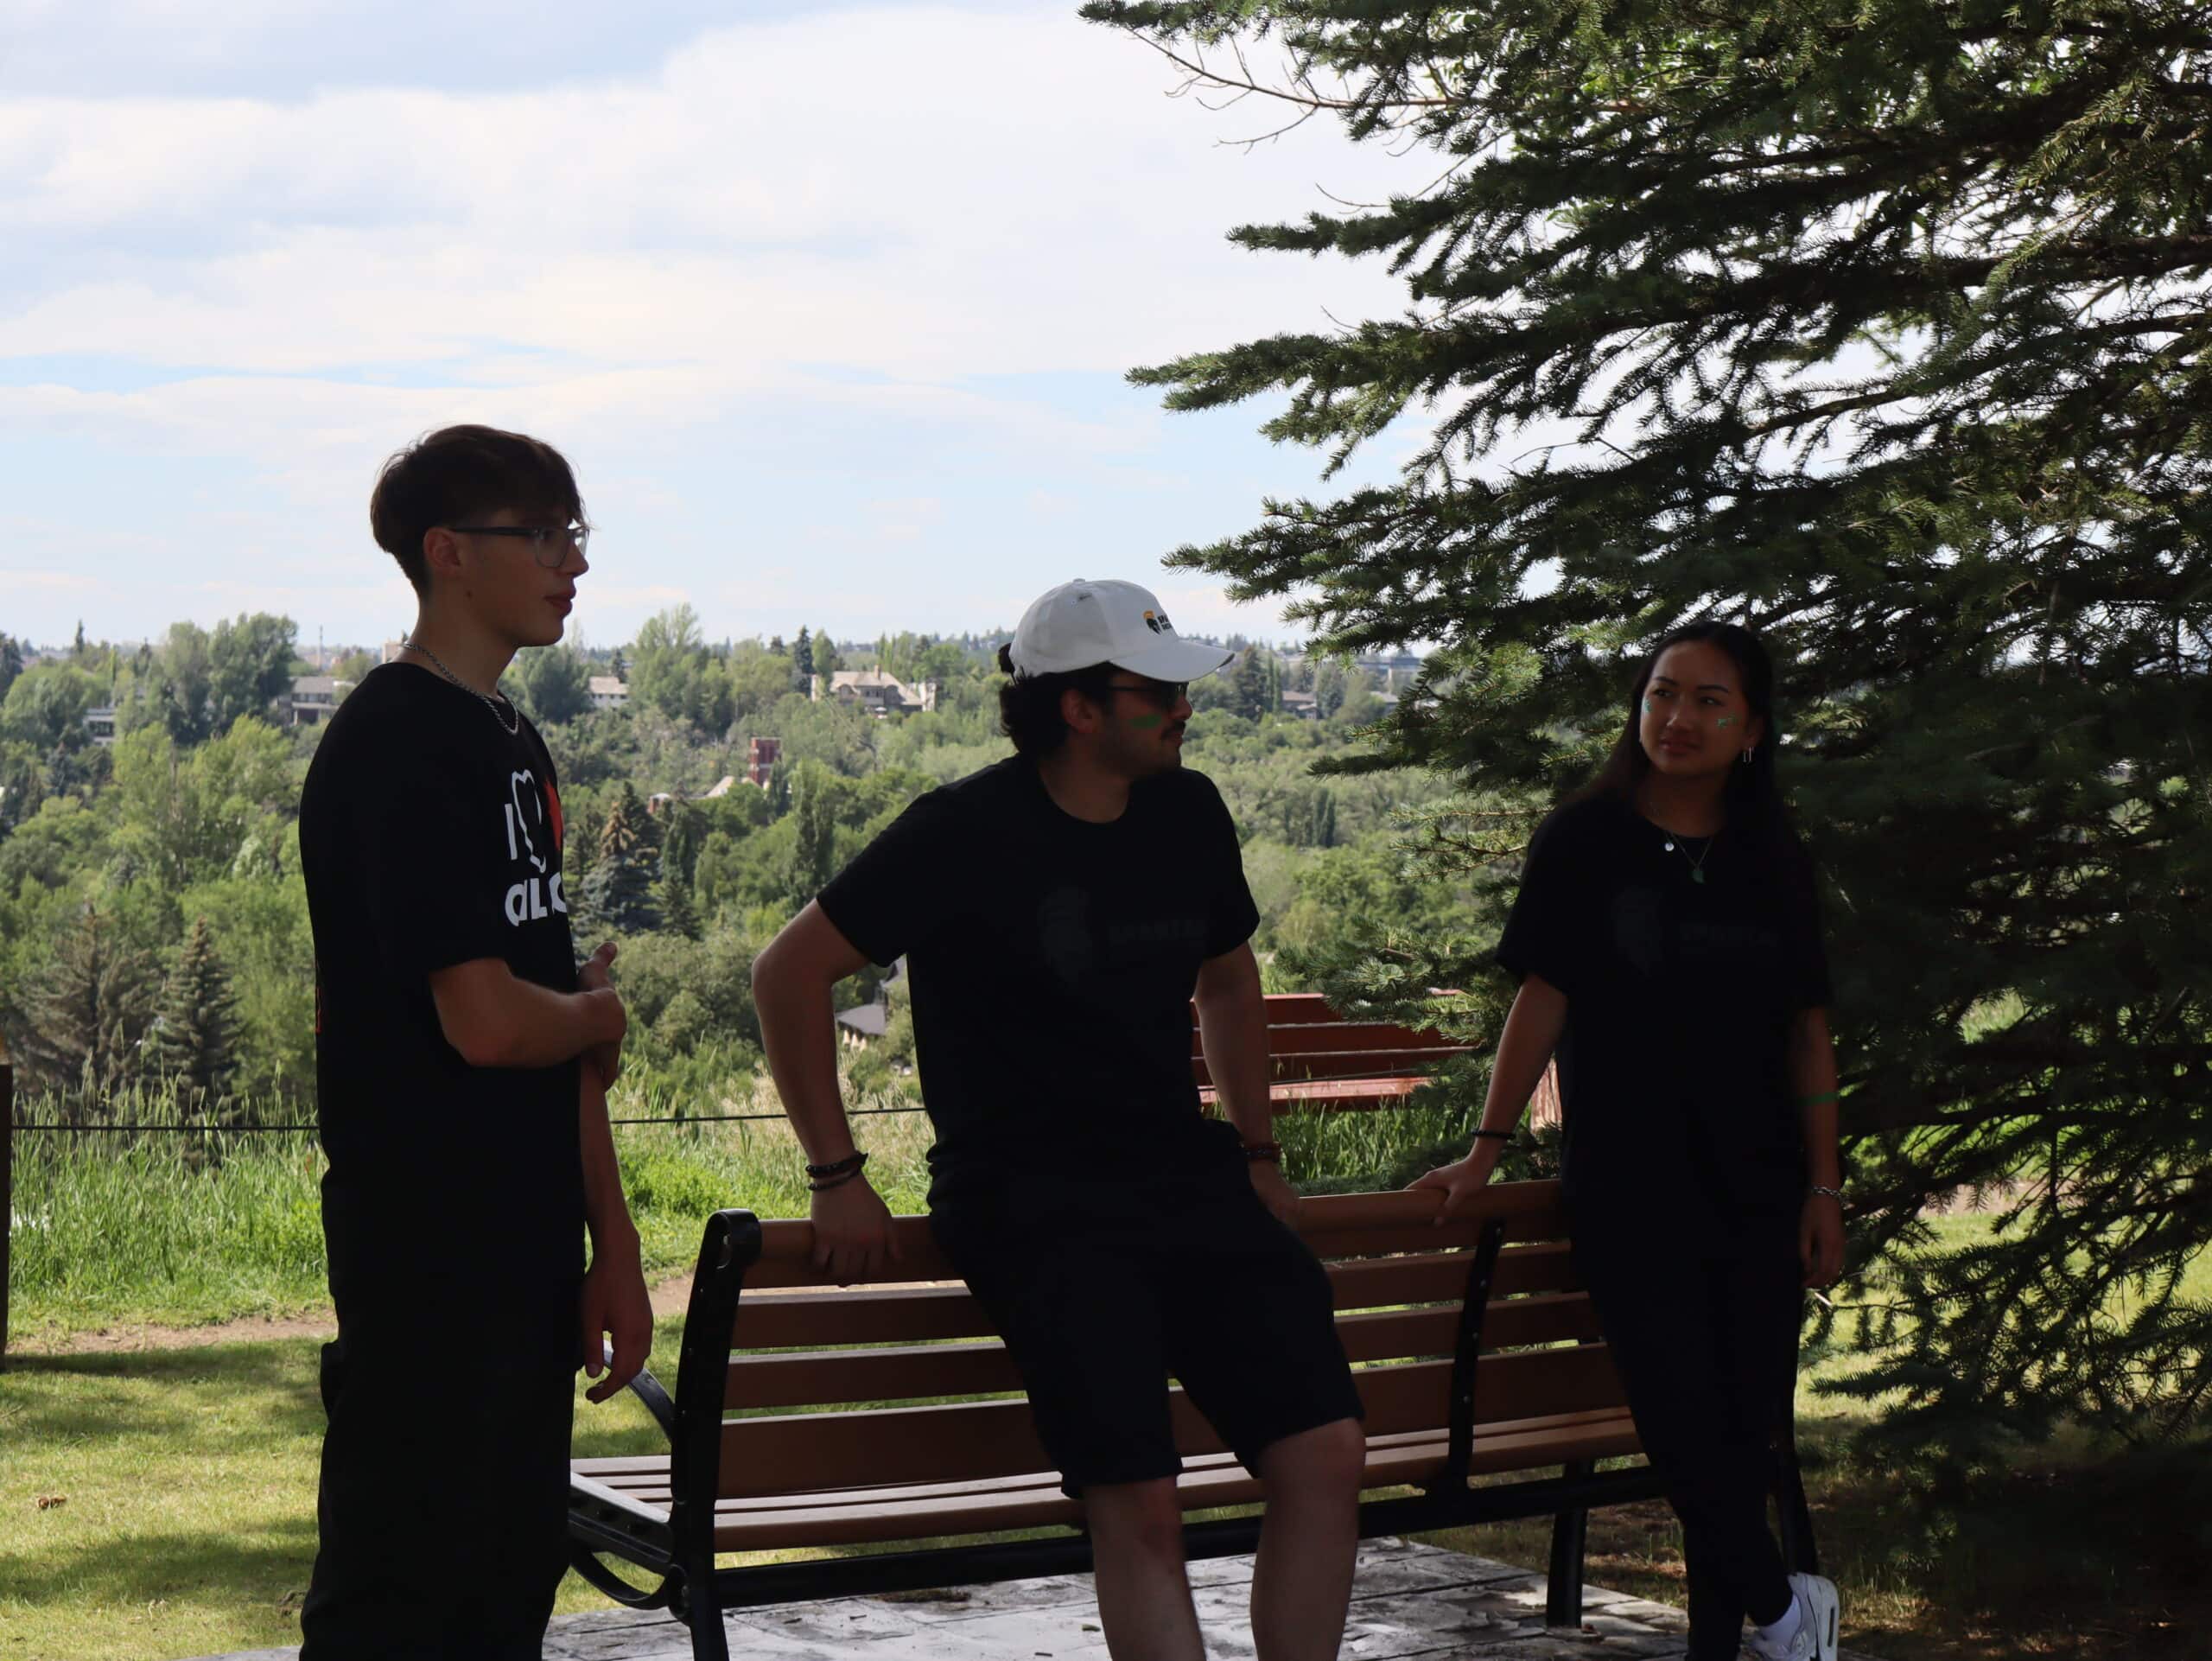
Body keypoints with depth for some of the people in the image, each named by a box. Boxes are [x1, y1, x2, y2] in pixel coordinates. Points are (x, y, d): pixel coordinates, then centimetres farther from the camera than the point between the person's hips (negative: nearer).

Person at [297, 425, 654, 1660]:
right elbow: (489, 1021, -23)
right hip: (430, 1258, -9)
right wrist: (601, 1016, -1)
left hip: (528, 1253, 9)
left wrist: (614, 1251, 11)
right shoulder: (400, 747, -15)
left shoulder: (513, 744, 14)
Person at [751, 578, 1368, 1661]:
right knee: (1139, 1502, -23)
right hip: (1031, 1197, -6)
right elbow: (789, 973, -4)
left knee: (1327, 1453, -13)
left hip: (1185, 1177, 6)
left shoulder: (1187, 813, 10)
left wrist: (1254, 1153, 22)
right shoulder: (969, 830, -7)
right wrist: (837, 1179, -6)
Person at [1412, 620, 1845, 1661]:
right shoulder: (1585, 841, -2)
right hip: (1625, 1185, -3)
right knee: (1683, 1412, -10)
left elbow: (1807, 1032, 8)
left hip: (1756, 1187, 3)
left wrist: (1822, 1188, 3)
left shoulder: (1772, 860, 6)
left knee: (1746, 1420, 3)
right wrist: (1486, 1152, -6)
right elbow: (1543, 999, -2)